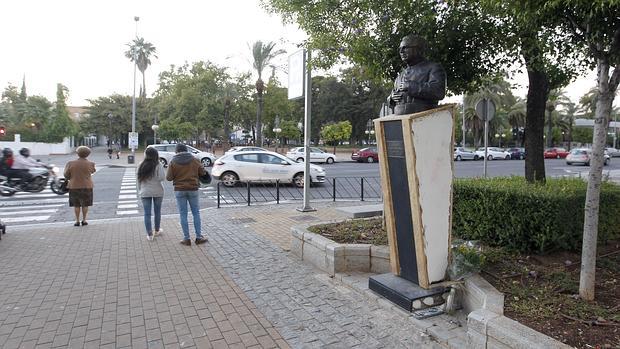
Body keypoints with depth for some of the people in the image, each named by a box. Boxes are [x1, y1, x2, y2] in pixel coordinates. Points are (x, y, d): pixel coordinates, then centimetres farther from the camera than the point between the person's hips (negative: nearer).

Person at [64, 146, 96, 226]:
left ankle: (77, 221, 11)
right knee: (85, 204, 10)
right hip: (86, 186, -1)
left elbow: (66, 175, -2)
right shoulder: (90, 164, -8)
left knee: (76, 205, 10)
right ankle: (84, 220, 11)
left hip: (74, 187, 1)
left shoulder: (71, 163, -7)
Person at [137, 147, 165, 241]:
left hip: (145, 192, 2)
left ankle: (149, 234, 5)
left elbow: (139, 180, 5)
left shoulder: (141, 166, 1)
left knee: (147, 213, 5)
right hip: (157, 192, -2)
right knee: (157, 211, 15)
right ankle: (157, 230, 29)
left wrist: (139, 190, 15)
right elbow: (162, 177, -18)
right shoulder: (158, 165, -10)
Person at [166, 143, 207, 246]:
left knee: (183, 214, 6)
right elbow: (202, 172, 4)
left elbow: (168, 177, -6)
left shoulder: (173, 161, -5)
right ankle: (198, 237, 11)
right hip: (193, 189, 1)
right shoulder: (194, 159, -2)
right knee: (196, 213, 10)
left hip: (179, 190, -1)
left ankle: (186, 238, 9)